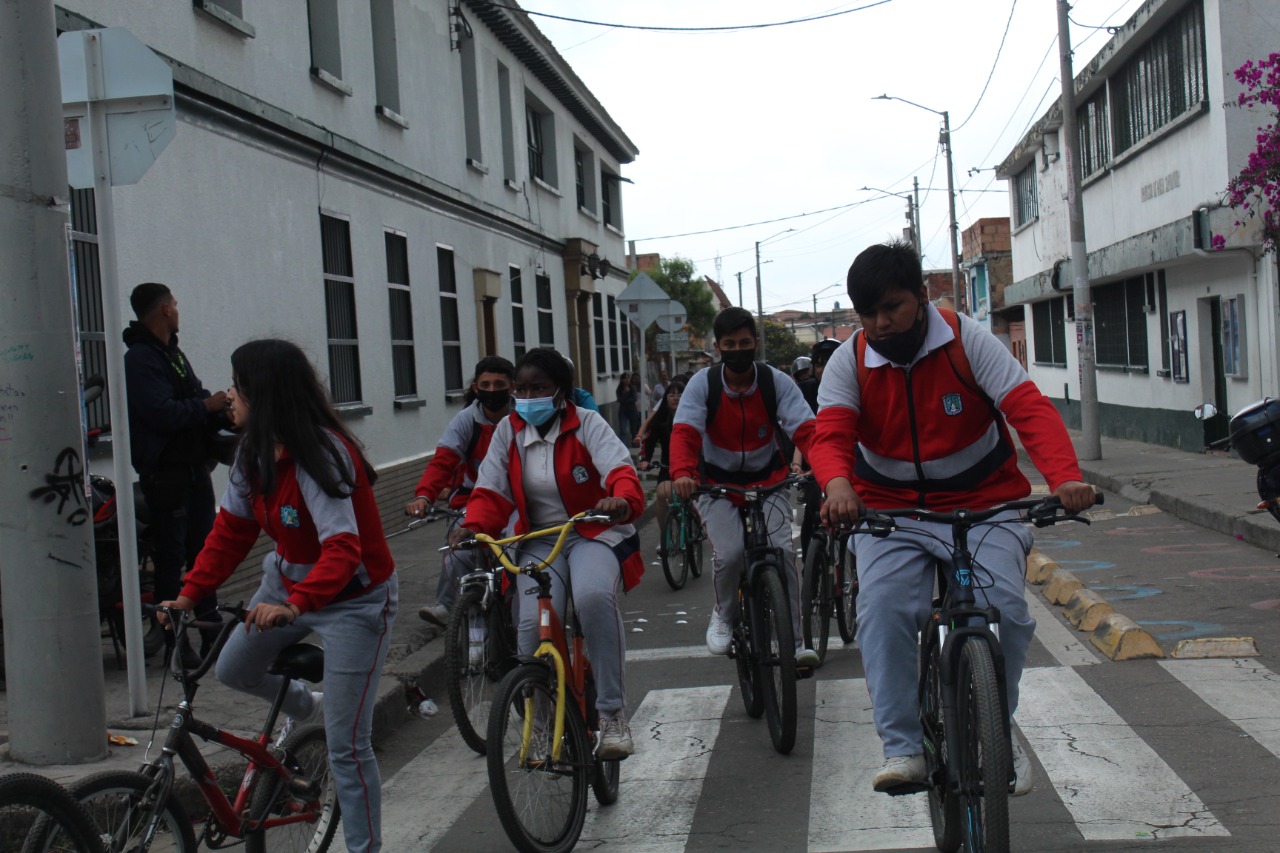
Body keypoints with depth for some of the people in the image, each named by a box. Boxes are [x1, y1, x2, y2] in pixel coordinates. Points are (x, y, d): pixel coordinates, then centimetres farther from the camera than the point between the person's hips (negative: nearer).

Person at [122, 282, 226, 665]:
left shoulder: (174, 353, 17)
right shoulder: (139, 359, -15)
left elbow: (193, 401, 16)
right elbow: (162, 413, -25)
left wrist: (222, 412, -4)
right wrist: (208, 406, -13)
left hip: (195, 467, 9)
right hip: (165, 472, -9)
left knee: (203, 552, 15)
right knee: (171, 558, -3)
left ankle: (210, 630, 26)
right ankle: (174, 641, 4)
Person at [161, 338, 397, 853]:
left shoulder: (322, 453, -28)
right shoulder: (255, 452, -1)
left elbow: (342, 548, -36)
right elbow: (231, 530, 5)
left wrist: (294, 604, -50)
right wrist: (189, 595, -4)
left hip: (353, 600, -8)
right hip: (289, 582, 8)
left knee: (346, 746, -6)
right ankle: (308, 708, 40)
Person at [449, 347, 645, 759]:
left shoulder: (586, 424, -5)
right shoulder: (508, 432, 5)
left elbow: (620, 469, -21)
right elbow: (491, 492, 1)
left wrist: (623, 501, -45)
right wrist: (474, 525, -22)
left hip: (594, 533, -3)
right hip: (539, 542, 3)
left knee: (594, 596, -35)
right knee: (533, 624, -23)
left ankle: (612, 714, -23)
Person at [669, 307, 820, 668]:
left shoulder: (777, 382, -9)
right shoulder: (703, 383, -11)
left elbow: (805, 428, -20)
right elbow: (685, 432, -23)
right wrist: (682, 472, -43)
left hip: (767, 482, 1)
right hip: (718, 485, -1)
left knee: (783, 551, -18)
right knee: (729, 554, -22)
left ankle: (793, 641, -4)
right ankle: (724, 615, 11)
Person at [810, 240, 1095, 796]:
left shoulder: (967, 341, -8)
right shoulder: (849, 361, -3)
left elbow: (1029, 407, -19)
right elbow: (829, 434, -18)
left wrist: (1064, 477, -39)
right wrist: (838, 484, -44)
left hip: (983, 504, -1)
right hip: (889, 511, 1)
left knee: (1004, 606, -22)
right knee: (883, 609, -25)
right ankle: (902, 748, -17)